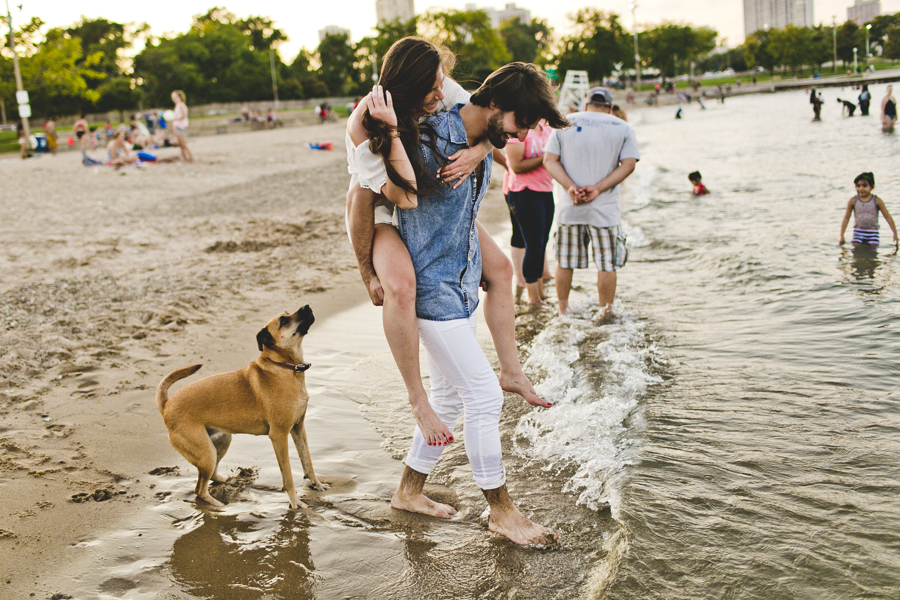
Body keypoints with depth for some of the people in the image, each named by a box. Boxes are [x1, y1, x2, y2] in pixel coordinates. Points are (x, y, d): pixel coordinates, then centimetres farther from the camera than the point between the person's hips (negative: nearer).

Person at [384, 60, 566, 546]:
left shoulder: (486, 145, 6)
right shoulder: (430, 144, -21)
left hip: (462, 287, 9)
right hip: (433, 291, -9)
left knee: (450, 395, 15)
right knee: (484, 396, -6)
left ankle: (409, 491, 31)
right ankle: (501, 510, 9)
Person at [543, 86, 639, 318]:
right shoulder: (623, 128, 4)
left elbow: (549, 160, -2)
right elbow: (628, 164, -6)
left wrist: (570, 186, -12)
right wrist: (598, 188, -14)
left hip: (568, 208, 2)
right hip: (604, 208, -2)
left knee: (564, 262, 12)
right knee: (607, 264, 6)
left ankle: (562, 311, 22)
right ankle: (606, 314, 11)